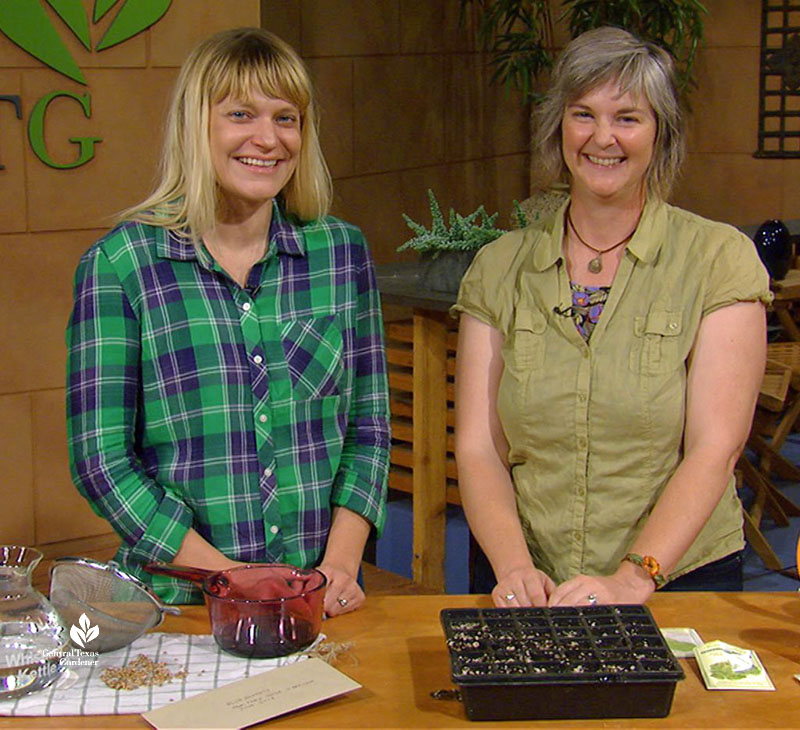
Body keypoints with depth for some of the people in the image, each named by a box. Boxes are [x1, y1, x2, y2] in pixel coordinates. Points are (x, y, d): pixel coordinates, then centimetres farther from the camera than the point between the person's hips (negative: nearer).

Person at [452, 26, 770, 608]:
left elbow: (715, 450, -7)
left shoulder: (720, 259, 0)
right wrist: (514, 569, -14)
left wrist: (633, 579, -18)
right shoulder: (499, 269, 7)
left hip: (678, 576, -1)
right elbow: (477, 448, 2)